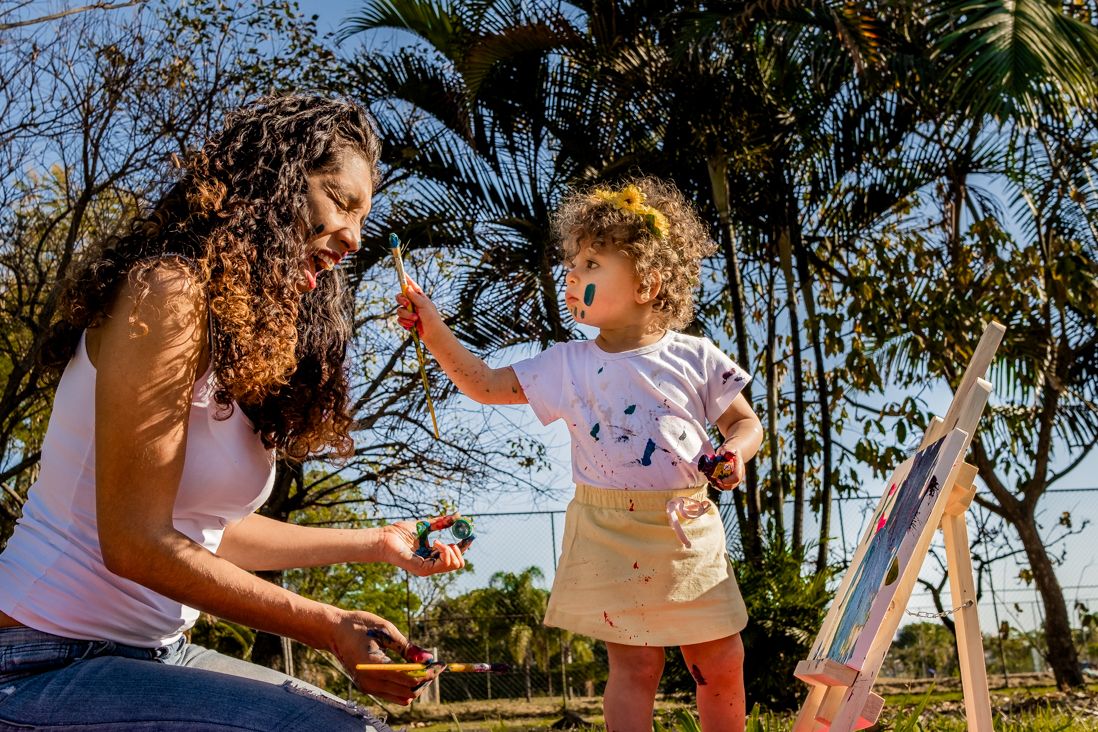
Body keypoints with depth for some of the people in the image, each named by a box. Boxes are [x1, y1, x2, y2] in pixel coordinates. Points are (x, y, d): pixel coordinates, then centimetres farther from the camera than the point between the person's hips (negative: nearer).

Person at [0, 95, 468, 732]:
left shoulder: (255, 331, 12)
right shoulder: (171, 289, -16)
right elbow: (137, 543, -21)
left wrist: (374, 544, 19)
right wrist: (331, 628, -20)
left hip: (154, 654, 10)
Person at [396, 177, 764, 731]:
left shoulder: (694, 358, -2)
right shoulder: (568, 365, 2)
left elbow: (744, 421, 8)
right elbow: (485, 385, 4)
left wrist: (734, 452, -14)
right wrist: (433, 330, -5)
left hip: (688, 531, 1)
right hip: (610, 537, 0)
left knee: (722, 664, 9)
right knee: (633, 666, 4)